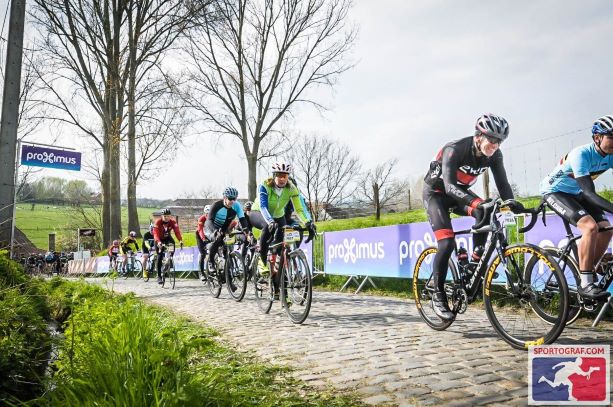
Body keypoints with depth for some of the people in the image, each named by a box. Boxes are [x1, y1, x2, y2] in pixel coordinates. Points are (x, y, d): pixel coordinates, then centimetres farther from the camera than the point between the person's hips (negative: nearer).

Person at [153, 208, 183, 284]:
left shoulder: (172, 222, -19)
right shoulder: (158, 222, -25)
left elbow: (177, 231, -30)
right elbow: (155, 233, -36)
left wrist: (180, 240, -47)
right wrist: (158, 242, -53)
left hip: (167, 238, 3)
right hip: (159, 239, -3)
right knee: (159, 257, -12)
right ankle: (159, 276, -5)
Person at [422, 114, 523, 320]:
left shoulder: (494, 154, -14)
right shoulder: (454, 149, -32)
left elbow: (502, 183, -15)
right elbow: (449, 186, -43)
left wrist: (513, 205, -34)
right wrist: (477, 203, -57)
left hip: (460, 191, 5)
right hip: (436, 192, -5)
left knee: (486, 213, -27)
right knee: (447, 243, -19)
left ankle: (476, 261, -10)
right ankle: (438, 295, -6)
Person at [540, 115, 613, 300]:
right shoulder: (581, 154, -30)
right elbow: (589, 194, -37)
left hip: (575, 193, 8)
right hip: (555, 192, -8)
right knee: (590, 227, -25)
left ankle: (588, 275, 13)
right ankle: (585, 284, -19)